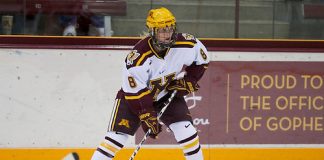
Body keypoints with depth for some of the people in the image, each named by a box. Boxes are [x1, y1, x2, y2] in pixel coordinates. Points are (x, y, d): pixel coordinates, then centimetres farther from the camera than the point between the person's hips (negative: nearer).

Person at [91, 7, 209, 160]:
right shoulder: (139, 55, -33)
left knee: (186, 130, -11)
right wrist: (147, 117, -28)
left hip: (167, 93, 3)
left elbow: (202, 59, 1)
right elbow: (136, 92, -27)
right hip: (133, 95, -3)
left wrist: (189, 80, -9)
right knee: (117, 135, -13)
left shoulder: (186, 45, -21)